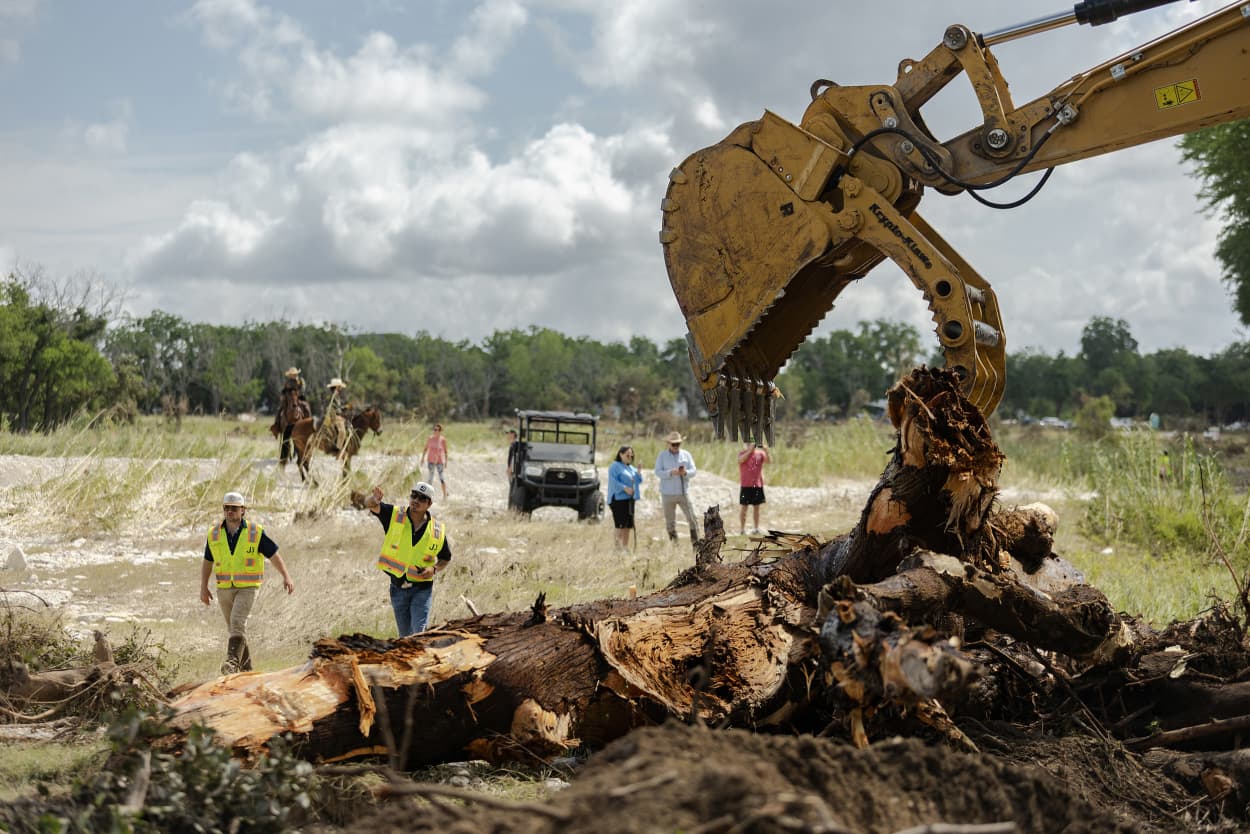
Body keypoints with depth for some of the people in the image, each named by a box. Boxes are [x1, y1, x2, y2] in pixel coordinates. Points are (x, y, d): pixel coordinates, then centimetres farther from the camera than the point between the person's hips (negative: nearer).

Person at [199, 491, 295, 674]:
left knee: (237, 622, -22)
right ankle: (246, 666, 24)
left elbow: (274, 555, -5)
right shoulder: (214, 533, 0)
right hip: (224, 588, 4)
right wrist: (203, 588, 4)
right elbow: (208, 562, 9)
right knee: (235, 628, 10)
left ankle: (232, 663, -28)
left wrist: (286, 576, -16)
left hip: (247, 588, -4)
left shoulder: (255, 532, -9)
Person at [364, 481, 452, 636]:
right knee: (405, 636, 13)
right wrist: (374, 498, -44)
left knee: (419, 633, -16)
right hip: (398, 587, 2)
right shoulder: (394, 515, -5)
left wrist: (434, 569, -11)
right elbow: (370, 505, -20)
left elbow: (445, 558, 10)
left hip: (422, 588, -2)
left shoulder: (438, 531, -5)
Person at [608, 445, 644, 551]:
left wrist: (638, 471, 0)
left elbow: (639, 481, 17)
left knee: (628, 525, 9)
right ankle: (618, 547, -14)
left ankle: (625, 547, 14)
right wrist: (625, 488, -24)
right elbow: (613, 481, -16)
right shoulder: (615, 466, -5)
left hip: (629, 499, 9)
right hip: (618, 499, -9)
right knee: (620, 525, -13)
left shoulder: (631, 468, 20)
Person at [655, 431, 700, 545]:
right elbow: (658, 472, -7)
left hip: (683, 493, 1)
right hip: (668, 494, -1)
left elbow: (693, 471, 1)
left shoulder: (686, 455, 7)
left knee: (692, 519, -6)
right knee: (670, 522, 3)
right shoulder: (662, 455, 2)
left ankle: (696, 542, 1)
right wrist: (671, 472, -24)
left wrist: (685, 472, -22)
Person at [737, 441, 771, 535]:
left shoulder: (760, 453, 5)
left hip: (758, 485, 3)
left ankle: (756, 528, 17)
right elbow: (740, 460, -21)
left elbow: (768, 461, -6)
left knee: (756, 507, 9)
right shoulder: (742, 453, -1)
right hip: (746, 485, -3)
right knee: (743, 507, -1)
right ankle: (742, 529, 3)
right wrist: (750, 450, -25)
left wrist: (766, 452, -23)